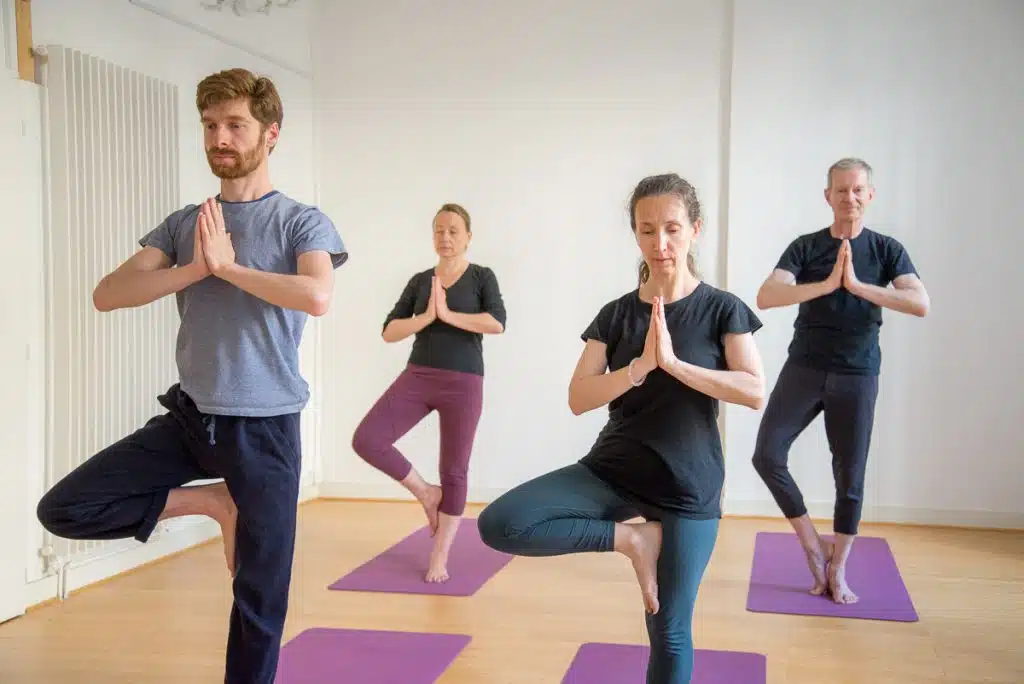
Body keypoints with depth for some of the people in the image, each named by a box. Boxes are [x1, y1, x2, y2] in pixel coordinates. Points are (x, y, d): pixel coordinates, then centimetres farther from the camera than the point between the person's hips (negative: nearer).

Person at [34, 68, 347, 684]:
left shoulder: (301, 222, -4)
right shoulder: (184, 224, 7)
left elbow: (317, 297, -25)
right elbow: (106, 295, -4)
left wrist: (227, 265, -16)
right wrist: (194, 270, -16)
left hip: (264, 427, -4)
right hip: (189, 417, 4)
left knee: (260, 600, 3)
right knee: (64, 509, -5)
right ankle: (211, 502, 10)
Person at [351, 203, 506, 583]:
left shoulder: (482, 276, 2)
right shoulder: (419, 281, 10)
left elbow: (497, 323, -15)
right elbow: (389, 332, 3)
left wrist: (448, 314, -14)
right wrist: (426, 316, -11)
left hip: (463, 383, -3)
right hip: (417, 377, 3)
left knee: (454, 471, 3)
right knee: (366, 441, -14)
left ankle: (439, 557, 16)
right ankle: (426, 493, 7)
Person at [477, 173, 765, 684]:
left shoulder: (721, 309, -3)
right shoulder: (615, 314, 3)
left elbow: (755, 392, -15)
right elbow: (579, 399, -6)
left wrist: (672, 362, -22)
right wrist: (640, 365, -21)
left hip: (688, 487, -2)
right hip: (612, 472, 3)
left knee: (669, 631, 3)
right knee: (498, 524, -18)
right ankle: (631, 539, -4)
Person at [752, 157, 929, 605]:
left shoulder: (887, 250, 2)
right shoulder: (805, 247, 1)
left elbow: (921, 304, -13)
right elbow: (765, 297, -13)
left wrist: (859, 286, -22)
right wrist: (827, 284, -24)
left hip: (857, 375, 0)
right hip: (804, 367, 1)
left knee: (850, 475, 4)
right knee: (767, 455, -12)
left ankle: (838, 570, 20)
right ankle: (813, 546, 6)